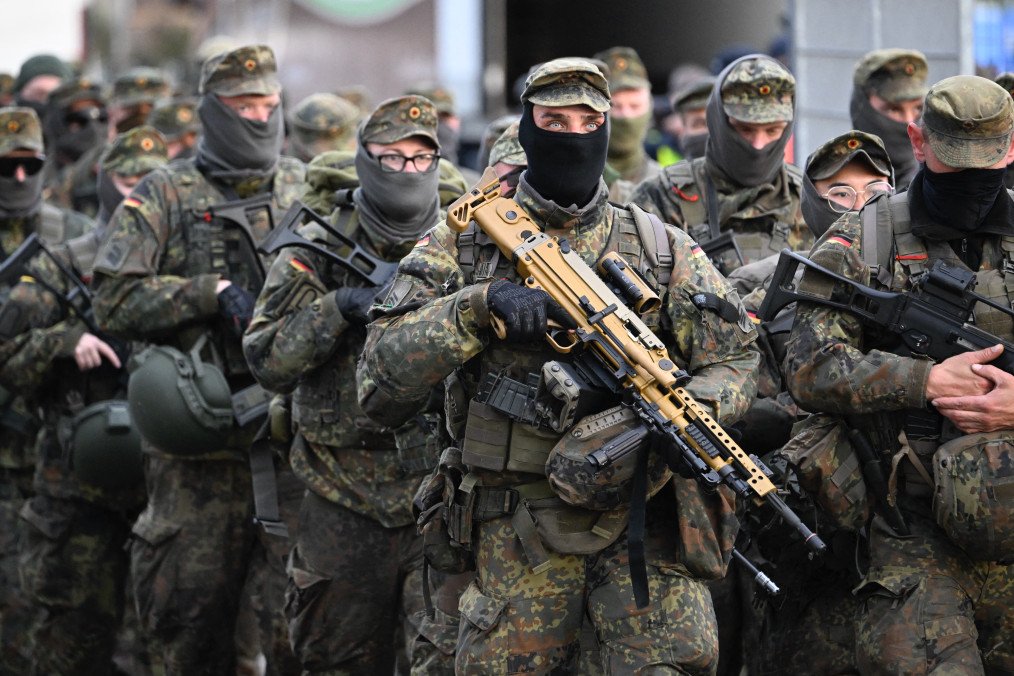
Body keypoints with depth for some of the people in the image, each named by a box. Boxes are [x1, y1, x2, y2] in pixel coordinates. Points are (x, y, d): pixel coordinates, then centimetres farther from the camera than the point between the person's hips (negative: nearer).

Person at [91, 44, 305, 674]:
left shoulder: (308, 190, 12)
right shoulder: (166, 196, 3)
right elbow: (114, 300, -6)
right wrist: (213, 293, -13)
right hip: (200, 438, -2)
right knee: (193, 606, 4)